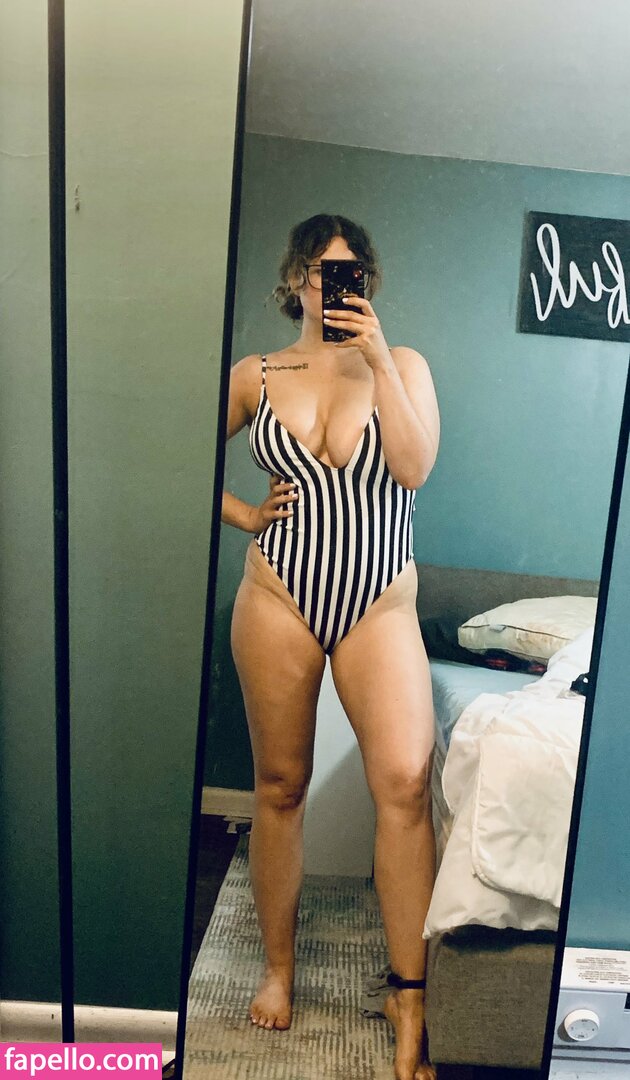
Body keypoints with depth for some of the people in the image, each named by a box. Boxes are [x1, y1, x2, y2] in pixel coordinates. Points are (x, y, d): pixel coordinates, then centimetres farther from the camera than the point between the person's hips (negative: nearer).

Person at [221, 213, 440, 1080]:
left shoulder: (401, 364, 6)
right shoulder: (256, 375, 8)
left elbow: (414, 467, -9)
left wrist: (376, 359, -11)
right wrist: (242, 514, 2)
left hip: (379, 603, 0)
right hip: (279, 597, 1)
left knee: (405, 782, -12)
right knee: (280, 785, 9)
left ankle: (410, 993, 4)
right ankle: (278, 966, 28)